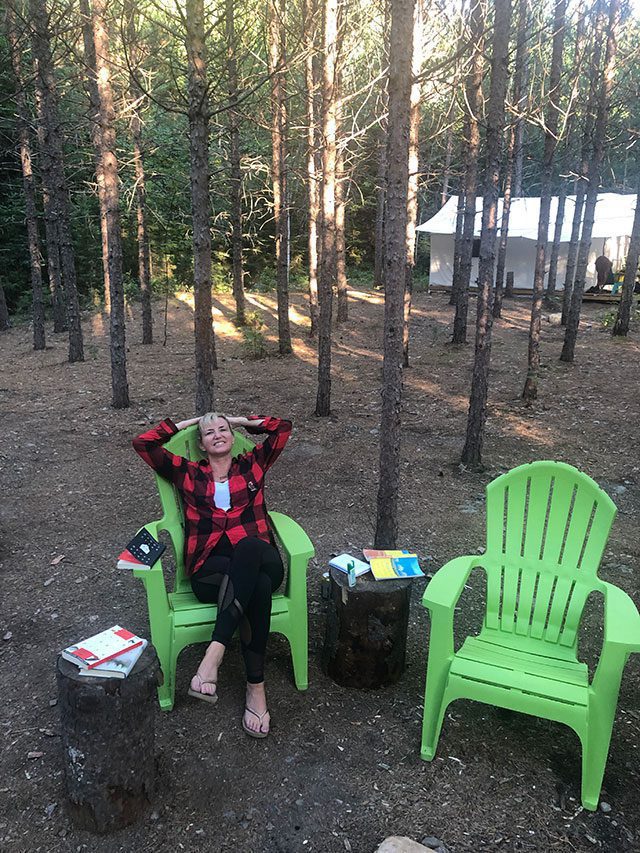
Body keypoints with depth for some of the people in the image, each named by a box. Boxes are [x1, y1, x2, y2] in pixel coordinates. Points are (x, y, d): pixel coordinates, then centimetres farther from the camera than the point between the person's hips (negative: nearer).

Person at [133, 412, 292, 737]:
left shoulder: (252, 463, 22)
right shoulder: (187, 472, 20)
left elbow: (284, 426, 25)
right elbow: (142, 442, 15)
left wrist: (243, 421, 29)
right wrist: (184, 424, 22)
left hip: (259, 559, 1)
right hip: (210, 570, -1)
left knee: (248, 547, -40)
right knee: (257, 584, -37)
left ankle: (214, 653, -41)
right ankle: (256, 684, -33)